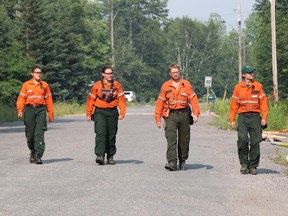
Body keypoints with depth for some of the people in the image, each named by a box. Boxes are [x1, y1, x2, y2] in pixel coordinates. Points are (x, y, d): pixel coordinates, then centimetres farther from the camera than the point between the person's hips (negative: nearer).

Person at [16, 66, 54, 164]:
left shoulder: (45, 85, 9)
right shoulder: (26, 85, 7)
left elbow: (49, 100, 10)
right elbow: (21, 98, 2)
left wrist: (51, 113, 7)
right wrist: (20, 110, -12)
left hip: (41, 110, 0)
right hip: (29, 109, 0)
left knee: (39, 133, -11)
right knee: (30, 133, 6)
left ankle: (38, 156, -15)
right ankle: (33, 152, 29)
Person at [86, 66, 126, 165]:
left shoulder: (117, 85, 2)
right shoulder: (97, 85, -3)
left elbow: (121, 99, 3)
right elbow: (91, 99, 2)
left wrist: (122, 112, -5)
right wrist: (88, 113, 2)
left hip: (112, 112, 2)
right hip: (99, 112, -2)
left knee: (111, 135, 9)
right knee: (101, 133, -15)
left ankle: (110, 156, 20)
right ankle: (100, 155, -20)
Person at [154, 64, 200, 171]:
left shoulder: (186, 84, 6)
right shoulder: (165, 86, 6)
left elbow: (193, 99, 2)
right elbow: (160, 102, 6)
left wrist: (195, 113, -9)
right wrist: (158, 118, 2)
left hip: (183, 114, 1)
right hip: (171, 115, -1)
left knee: (184, 139, 8)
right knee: (171, 138, -13)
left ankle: (182, 161, 22)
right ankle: (172, 162, -19)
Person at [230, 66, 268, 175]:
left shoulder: (258, 86, 6)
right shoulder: (238, 87, 6)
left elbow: (263, 102, 5)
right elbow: (234, 104, 7)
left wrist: (264, 117, -4)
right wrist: (232, 120, 2)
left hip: (255, 117, 1)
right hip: (242, 117, -1)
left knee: (255, 142, -1)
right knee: (243, 139, -13)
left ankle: (253, 166, 8)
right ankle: (244, 164, 2)